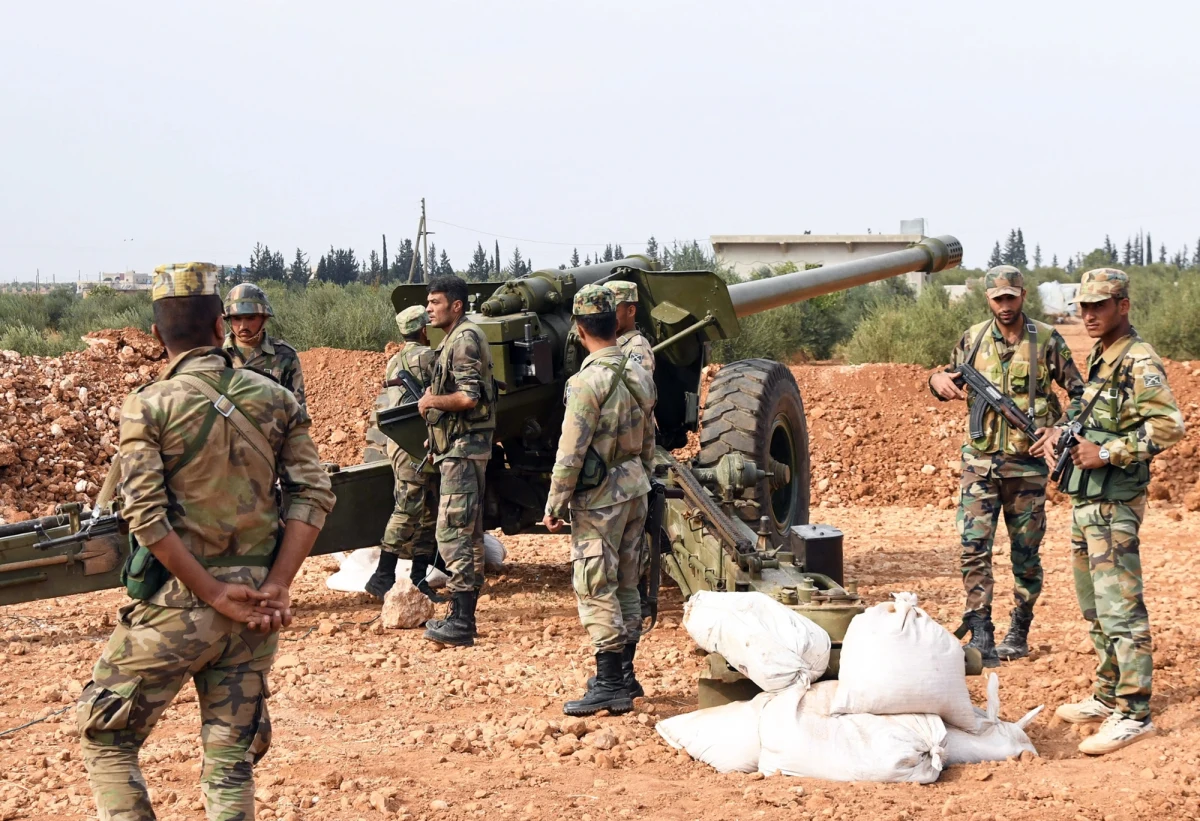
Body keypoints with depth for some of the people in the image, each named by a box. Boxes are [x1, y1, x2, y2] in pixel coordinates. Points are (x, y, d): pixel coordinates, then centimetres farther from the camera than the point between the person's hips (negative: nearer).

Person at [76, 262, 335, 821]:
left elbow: (146, 516, -15)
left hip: (176, 602, -4)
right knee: (231, 757, 11)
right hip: (255, 603, 4)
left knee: (106, 737, 13)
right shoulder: (275, 399, 4)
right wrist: (277, 585, -6)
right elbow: (313, 494, -2)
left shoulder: (148, 407, -7)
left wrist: (213, 593, -12)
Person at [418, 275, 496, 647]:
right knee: (469, 532, 13)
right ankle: (464, 614, 20)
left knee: (452, 531, -12)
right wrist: (434, 397, 7)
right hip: (463, 447, 11)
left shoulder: (465, 340, -15)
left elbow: (469, 397, -24)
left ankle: (460, 623, -12)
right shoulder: (456, 339, 17)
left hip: (462, 448, -11)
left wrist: (431, 401, -10)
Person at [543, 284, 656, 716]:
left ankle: (609, 685, -1)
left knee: (597, 591, -3)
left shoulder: (588, 382, -19)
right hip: (634, 490, 8)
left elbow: (570, 454, -18)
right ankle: (625, 676, 22)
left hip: (598, 498, -8)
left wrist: (555, 505, -11)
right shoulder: (640, 375, 5)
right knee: (626, 587, 15)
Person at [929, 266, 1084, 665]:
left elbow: (1078, 391, 3)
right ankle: (981, 635, -6)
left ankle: (1020, 631, 21)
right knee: (974, 547, -9)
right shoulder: (974, 339, 5)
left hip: (1028, 464, -1)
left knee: (1026, 553, 7)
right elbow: (949, 380, 17)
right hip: (980, 462, 1)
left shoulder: (1047, 340, -1)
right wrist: (938, 381, -7)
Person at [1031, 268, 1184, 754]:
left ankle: (1134, 714, -7)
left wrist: (1107, 453, -21)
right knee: (1095, 608, 17)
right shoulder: (1098, 359, 15)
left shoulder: (1139, 363, -14)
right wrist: (1059, 433, 9)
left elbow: (1169, 425, -23)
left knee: (1120, 609, -9)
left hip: (1114, 504, -10)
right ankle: (1107, 696, 27)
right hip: (1084, 500, 10)